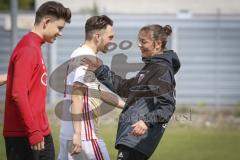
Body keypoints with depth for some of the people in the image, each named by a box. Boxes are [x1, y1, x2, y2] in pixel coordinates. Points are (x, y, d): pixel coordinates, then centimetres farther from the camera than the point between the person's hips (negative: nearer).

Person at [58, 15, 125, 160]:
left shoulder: (77, 55, 17)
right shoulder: (87, 58, -13)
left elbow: (100, 91, 25)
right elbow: (77, 97, -21)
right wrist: (77, 134, -24)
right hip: (85, 135, -9)